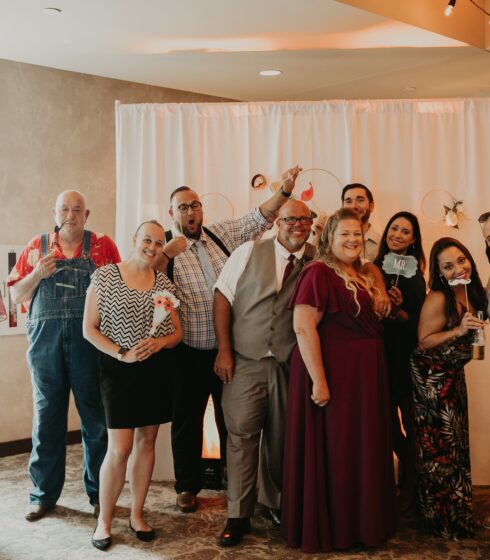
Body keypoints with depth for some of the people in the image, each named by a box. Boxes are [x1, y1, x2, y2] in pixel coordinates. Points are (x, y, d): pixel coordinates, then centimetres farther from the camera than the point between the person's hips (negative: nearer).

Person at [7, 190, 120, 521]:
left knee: (96, 418, 5)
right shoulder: (37, 247, 11)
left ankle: (99, 493, 19)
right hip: (45, 341, 2)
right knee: (47, 417, 9)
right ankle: (44, 494, 22)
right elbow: (16, 296, 8)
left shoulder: (103, 246, 6)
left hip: (90, 341, -1)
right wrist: (38, 274, -8)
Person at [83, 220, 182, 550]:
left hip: (158, 370, 4)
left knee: (146, 441, 10)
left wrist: (159, 342, -13)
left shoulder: (164, 283, 7)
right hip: (119, 370, -4)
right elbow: (89, 329, -5)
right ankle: (104, 520, 12)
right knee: (120, 448, -6)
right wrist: (122, 354, -17)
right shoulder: (104, 275, -4)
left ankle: (137, 515, 24)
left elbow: (178, 332, 9)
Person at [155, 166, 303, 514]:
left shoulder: (222, 234, 6)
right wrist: (166, 253, -25)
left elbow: (259, 218, 3)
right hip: (190, 354, -2)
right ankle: (188, 486, 27)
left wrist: (285, 191, -10)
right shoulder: (165, 248, -2)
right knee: (187, 422, 9)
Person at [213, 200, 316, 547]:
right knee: (241, 436, 0)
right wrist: (224, 350, -5)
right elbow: (223, 297, 1)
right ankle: (238, 515, 13)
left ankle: (275, 503, 33)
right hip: (246, 362, -1)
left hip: (291, 365, 1)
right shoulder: (249, 252, 2)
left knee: (282, 439, 12)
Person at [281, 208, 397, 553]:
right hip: (333, 374, -9)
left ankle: (359, 523, 33)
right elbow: (303, 328, -21)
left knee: (362, 451, 17)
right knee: (332, 452, 3)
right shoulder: (319, 273, -13)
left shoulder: (363, 275, 13)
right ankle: (325, 529, 19)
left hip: (364, 374, 9)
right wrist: (319, 381, -23)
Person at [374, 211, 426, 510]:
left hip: (400, 359, -4)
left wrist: (400, 311, -22)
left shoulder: (414, 278, -5)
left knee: (399, 426, 0)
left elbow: (420, 325, -7)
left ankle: (410, 488, 20)